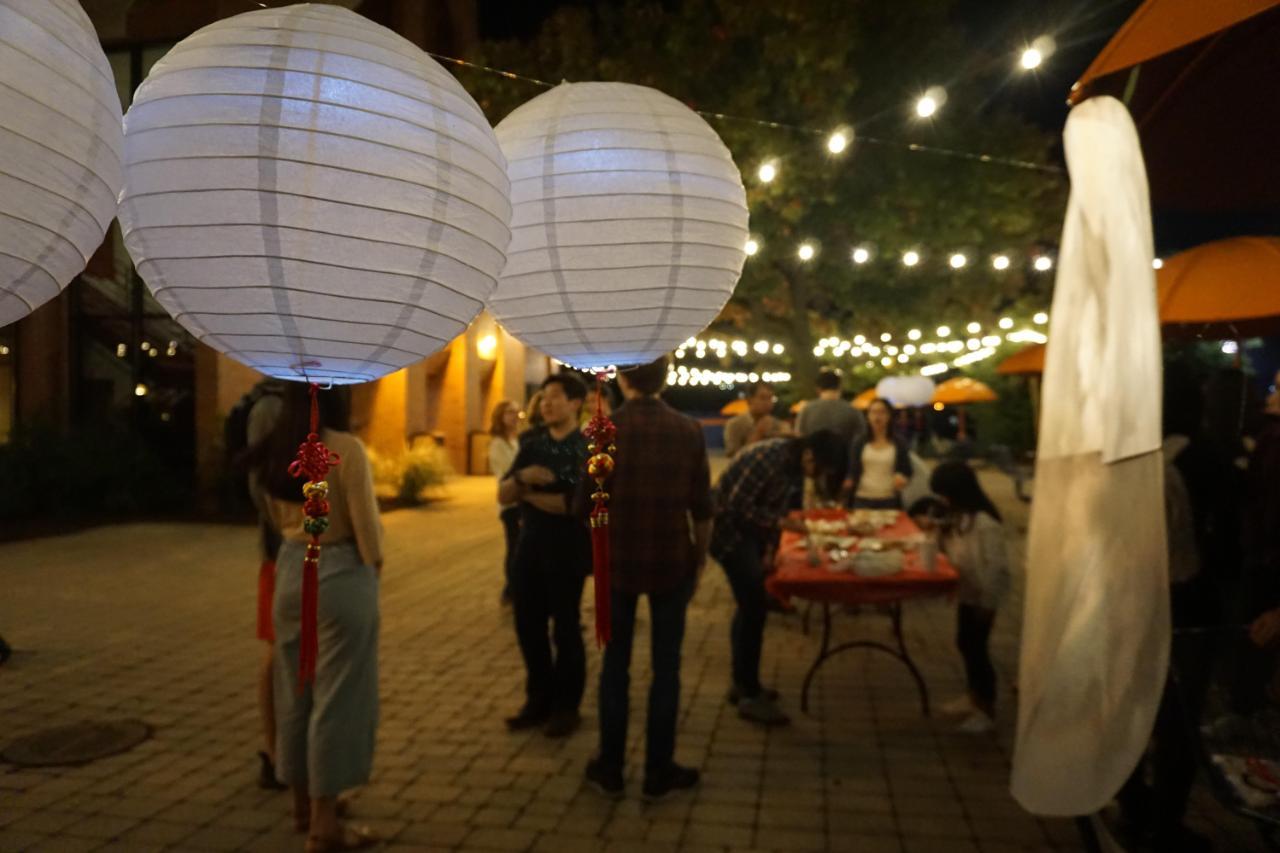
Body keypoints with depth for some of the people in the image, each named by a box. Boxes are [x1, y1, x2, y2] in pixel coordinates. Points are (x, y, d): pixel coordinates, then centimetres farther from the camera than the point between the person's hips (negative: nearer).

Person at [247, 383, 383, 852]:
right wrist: (374, 562, 3)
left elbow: (275, 517, 11)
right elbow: (365, 522, -14)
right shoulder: (346, 448, -16)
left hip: (291, 571, 7)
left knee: (295, 692, 17)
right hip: (339, 575, -7)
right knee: (336, 695, 2)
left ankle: (304, 802, 32)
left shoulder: (274, 451, 5)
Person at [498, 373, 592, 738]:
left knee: (565, 629, 5)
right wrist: (521, 478, -19)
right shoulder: (532, 443, 7)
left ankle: (566, 707, 19)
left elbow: (575, 504, -23)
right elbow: (503, 494, 3)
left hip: (567, 549, -6)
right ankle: (539, 700, 27)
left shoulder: (586, 448, -11)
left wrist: (528, 495, -12)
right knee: (528, 626, 11)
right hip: (529, 544, 6)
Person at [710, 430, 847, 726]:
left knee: (751, 606, 15)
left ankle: (742, 684, 28)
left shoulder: (793, 464, 1)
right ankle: (750, 696, -2)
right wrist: (781, 522, -25)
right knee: (755, 608, -11)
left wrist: (769, 548, 4)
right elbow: (738, 506, -26)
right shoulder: (770, 458, -27)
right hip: (730, 528, -10)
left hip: (749, 531, 10)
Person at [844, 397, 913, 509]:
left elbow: (907, 471, 10)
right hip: (863, 500, 0)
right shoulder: (858, 444, 6)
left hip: (889, 502, 0)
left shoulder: (899, 445, 5)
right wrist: (848, 483, -12)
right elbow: (852, 472, 8)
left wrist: (903, 480, -11)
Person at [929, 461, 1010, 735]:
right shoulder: (959, 516, 1)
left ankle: (987, 711, 17)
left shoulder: (985, 522, -27)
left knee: (977, 649, 1)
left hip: (981, 597, -9)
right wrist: (935, 535, -3)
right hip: (967, 593, 9)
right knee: (965, 644, 19)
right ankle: (974, 696, 38)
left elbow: (997, 565, -24)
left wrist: (988, 601, -20)